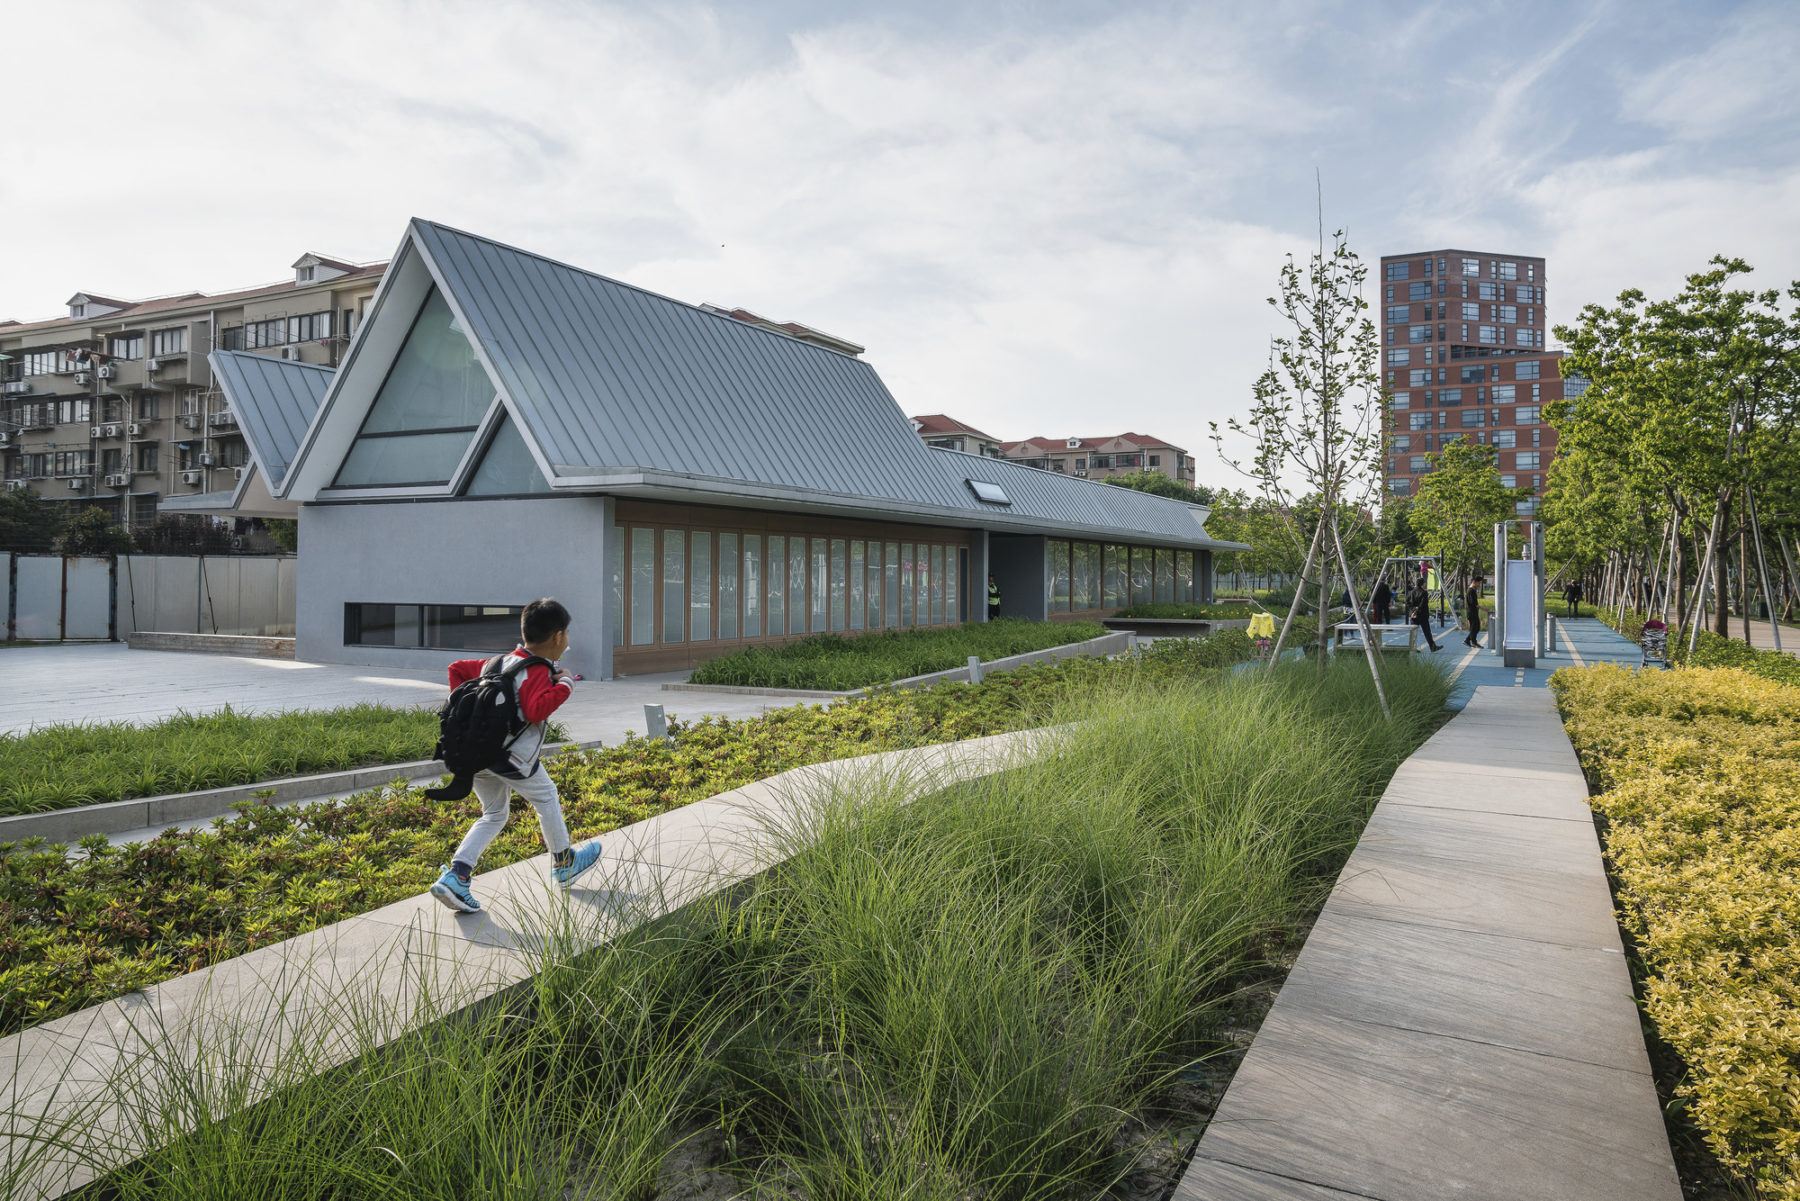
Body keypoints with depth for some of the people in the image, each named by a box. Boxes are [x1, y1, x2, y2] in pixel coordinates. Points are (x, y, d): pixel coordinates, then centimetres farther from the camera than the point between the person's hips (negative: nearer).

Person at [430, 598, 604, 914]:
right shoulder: (538, 672, -13)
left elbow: (456, 668, 23)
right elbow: (536, 710, -29)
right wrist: (564, 685, -18)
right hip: (509, 756, -8)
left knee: (494, 814, 21)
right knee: (545, 796, 16)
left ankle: (455, 876, 5)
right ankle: (563, 864, 31)